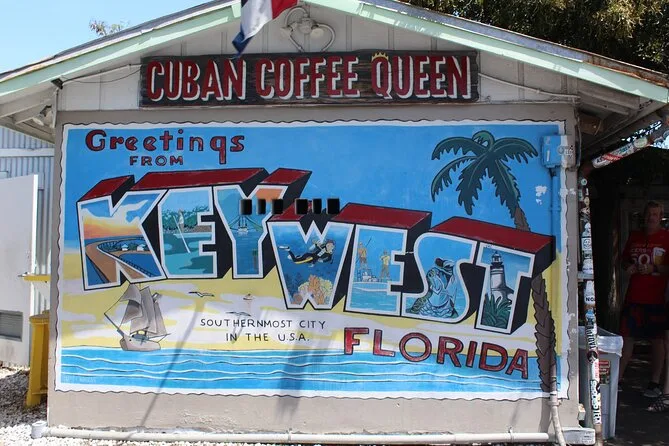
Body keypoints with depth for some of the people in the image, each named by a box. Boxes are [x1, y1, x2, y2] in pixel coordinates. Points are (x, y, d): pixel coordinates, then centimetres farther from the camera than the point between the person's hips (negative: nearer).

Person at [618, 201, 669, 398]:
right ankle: (617, 379, 13)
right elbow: (625, 259, 21)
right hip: (633, 297, 4)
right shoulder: (635, 236, 11)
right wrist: (628, 267, 2)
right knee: (626, 337, 6)